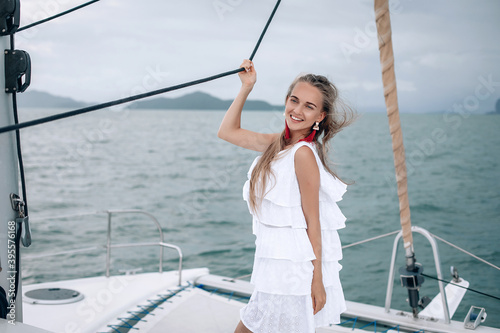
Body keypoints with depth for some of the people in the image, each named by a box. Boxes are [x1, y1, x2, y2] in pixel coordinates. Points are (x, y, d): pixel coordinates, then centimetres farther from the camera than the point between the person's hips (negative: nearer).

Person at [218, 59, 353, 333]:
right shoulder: (279, 143, 7)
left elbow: (313, 222, -18)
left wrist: (318, 279, -18)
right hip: (277, 265, 9)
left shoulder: (303, 153, -18)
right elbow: (228, 132, 19)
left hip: (296, 272, -9)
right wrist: (246, 87, 13)